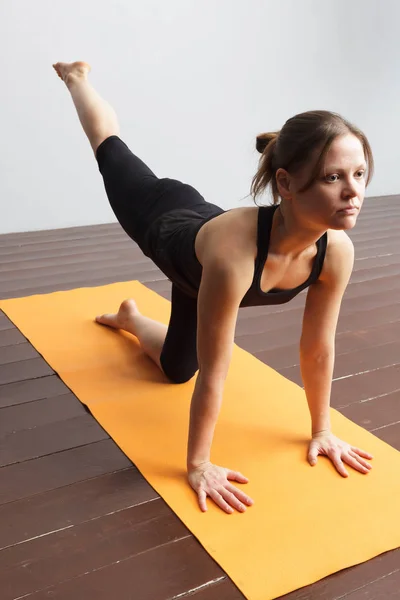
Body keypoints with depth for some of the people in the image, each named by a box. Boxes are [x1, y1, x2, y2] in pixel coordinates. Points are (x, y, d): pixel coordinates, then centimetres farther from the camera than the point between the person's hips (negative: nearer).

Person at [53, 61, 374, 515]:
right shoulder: (232, 251, -52)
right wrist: (198, 465, -32)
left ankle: (129, 319, 49)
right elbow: (213, 373, -43)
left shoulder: (337, 250, -37)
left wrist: (321, 431, -11)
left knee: (176, 369, 20)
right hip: (164, 223, -3)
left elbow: (318, 348, -21)